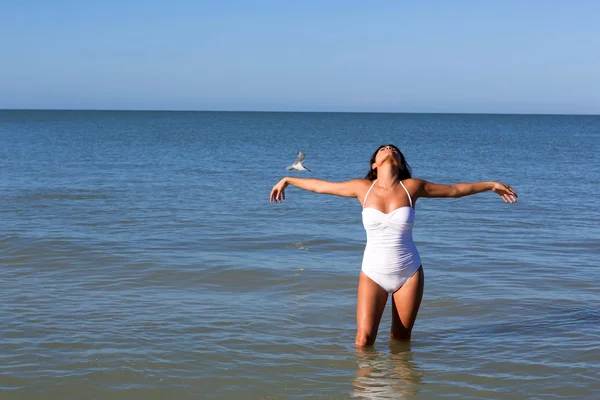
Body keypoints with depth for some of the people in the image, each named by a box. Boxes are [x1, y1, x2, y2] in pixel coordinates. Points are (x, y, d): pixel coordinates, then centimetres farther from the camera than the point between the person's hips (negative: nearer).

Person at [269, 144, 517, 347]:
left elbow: (455, 190, 10)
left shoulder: (412, 187, -3)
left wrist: (492, 185, 16)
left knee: (401, 339, 9)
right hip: (373, 273, 0)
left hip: (409, 273, 1)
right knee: (364, 340, -8)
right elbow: (320, 186, 9)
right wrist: (288, 180, 19)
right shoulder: (363, 188, -4)